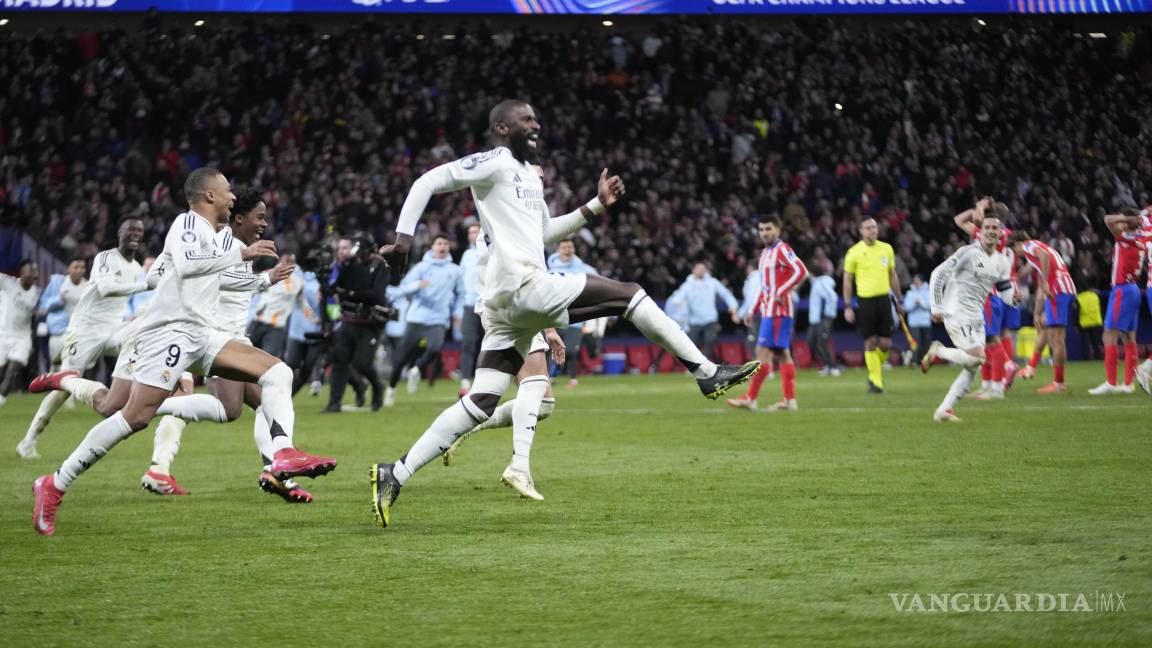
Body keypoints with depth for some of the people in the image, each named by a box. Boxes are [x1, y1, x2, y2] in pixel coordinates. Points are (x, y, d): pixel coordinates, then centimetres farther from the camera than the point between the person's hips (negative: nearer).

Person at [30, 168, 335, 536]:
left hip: (200, 335, 10)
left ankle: (283, 456, -22)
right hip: (171, 330, -10)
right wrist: (240, 253, -17)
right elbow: (185, 263, -23)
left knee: (277, 372, -4)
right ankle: (54, 487, -9)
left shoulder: (204, 231, 25)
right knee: (136, 417, -17)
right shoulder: (190, 222, -3)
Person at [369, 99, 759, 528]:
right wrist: (404, 235, -16)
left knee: (480, 403, 3)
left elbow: (545, 233, 38)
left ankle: (395, 475, -2)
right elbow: (428, 183, -6)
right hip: (523, 288, -10)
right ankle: (707, 373, 1)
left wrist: (597, 206, 31)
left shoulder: (530, 176, 27)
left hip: (504, 307, 10)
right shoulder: (494, 163, -1)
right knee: (629, 296, -4)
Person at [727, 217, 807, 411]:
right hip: (768, 310, 10)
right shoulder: (765, 253, 18)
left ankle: (750, 399, -13)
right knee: (782, 354, 9)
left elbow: (801, 271, -22)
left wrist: (781, 293, -21)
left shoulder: (782, 250, -10)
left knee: (763, 352, -12)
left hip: (777, 311, -10)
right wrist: (754, 310, 21)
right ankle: (789, 400, 10)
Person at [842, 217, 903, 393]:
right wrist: (847, 306, -2)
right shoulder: (854, 252, -3)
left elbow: (893, 276, 17)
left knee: (886, 343, 0)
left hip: (884, 299, 3)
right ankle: (876, 382, 4)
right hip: (865, 301, -3)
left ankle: (876, 372, 24)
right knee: (870, 343, -4)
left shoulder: (886, 249, 8)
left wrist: (899, 300, 16)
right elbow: (847, 280, 2)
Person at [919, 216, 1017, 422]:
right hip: (956, 313, -8)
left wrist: (1014, 296, -11)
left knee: (972, 369, 4)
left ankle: (943, 410, 10)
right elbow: (938, 274, -10)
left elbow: (1005, 293, 14)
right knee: (977, 357, -23)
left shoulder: (1002, 262, 11)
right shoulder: (968, 253, -11)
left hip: (976, 318, 8)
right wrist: (936, 307, -12)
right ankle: (938, 351, 2)